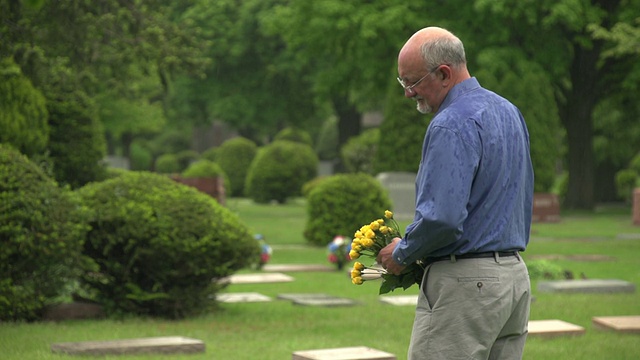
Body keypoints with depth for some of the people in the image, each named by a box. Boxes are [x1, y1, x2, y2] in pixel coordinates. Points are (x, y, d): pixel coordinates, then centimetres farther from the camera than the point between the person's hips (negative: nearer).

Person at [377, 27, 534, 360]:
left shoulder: (452, 125, -16)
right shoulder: (509, 112, 14)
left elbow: (441, 217, -24)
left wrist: (401, 253, -7)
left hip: (466, 282, -10)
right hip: (516, 274, 10)